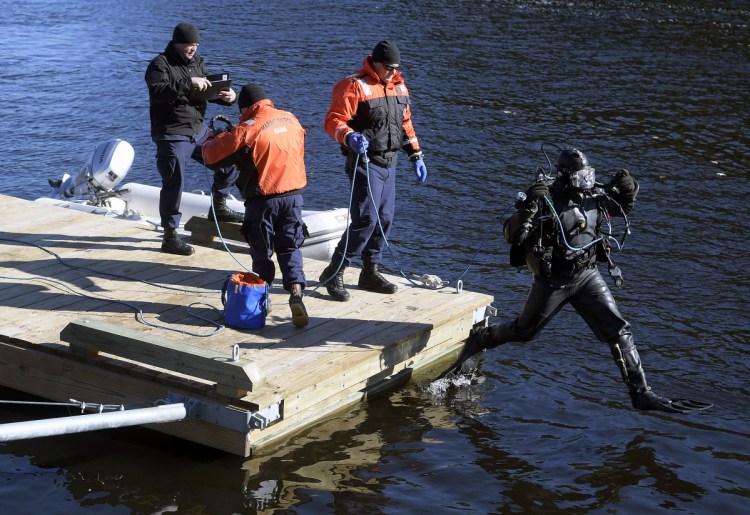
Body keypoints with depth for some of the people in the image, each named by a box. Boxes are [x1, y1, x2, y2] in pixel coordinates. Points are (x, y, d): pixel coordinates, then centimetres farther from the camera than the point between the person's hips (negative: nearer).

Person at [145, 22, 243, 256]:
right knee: (174, 184, -5)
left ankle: (218, 207, 25)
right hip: (171, 136, -7)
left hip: (198, 131, 7)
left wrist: (228, 96, -11)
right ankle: (170, 237, 5)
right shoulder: (160, 64, -11)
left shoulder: (196, 63, 13)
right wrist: (188, 83, -35)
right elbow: (157, 90, -28)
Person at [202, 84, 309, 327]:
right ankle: (296, 292, -10)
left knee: (261, 253, 11)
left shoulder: (248, 129, -14)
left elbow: (212, 156, -10)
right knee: (290, 248, 10)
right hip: (293, 195, 4)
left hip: (262, 200, -4)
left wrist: (211, 140, 13)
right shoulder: (291, 119, 4)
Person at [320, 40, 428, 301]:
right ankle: (333, 273, -7)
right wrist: (350, 137, -36)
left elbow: (405, 123, 24)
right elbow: (333, 121, -17)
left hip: (389, 164, 8)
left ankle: (370, 272, 22)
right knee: (366, 219, -16)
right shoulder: (355, 85, -11)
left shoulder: (399, 86, 13)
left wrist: (415, 156, 20)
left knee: (384, 219, 9)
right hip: (364, 162, -8)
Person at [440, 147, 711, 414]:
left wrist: (628, 189, -5)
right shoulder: (545, 200, -20)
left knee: (618, 330, -3)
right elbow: (511, 236, -25)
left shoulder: (594, 195, -3)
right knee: (524, 332, 12)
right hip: (553, 279, -4)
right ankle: (478, 339, 39)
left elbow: (624, 207, 17)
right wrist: (526, 206, -41)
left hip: (587, 274, 5)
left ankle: (641, 393, 1)